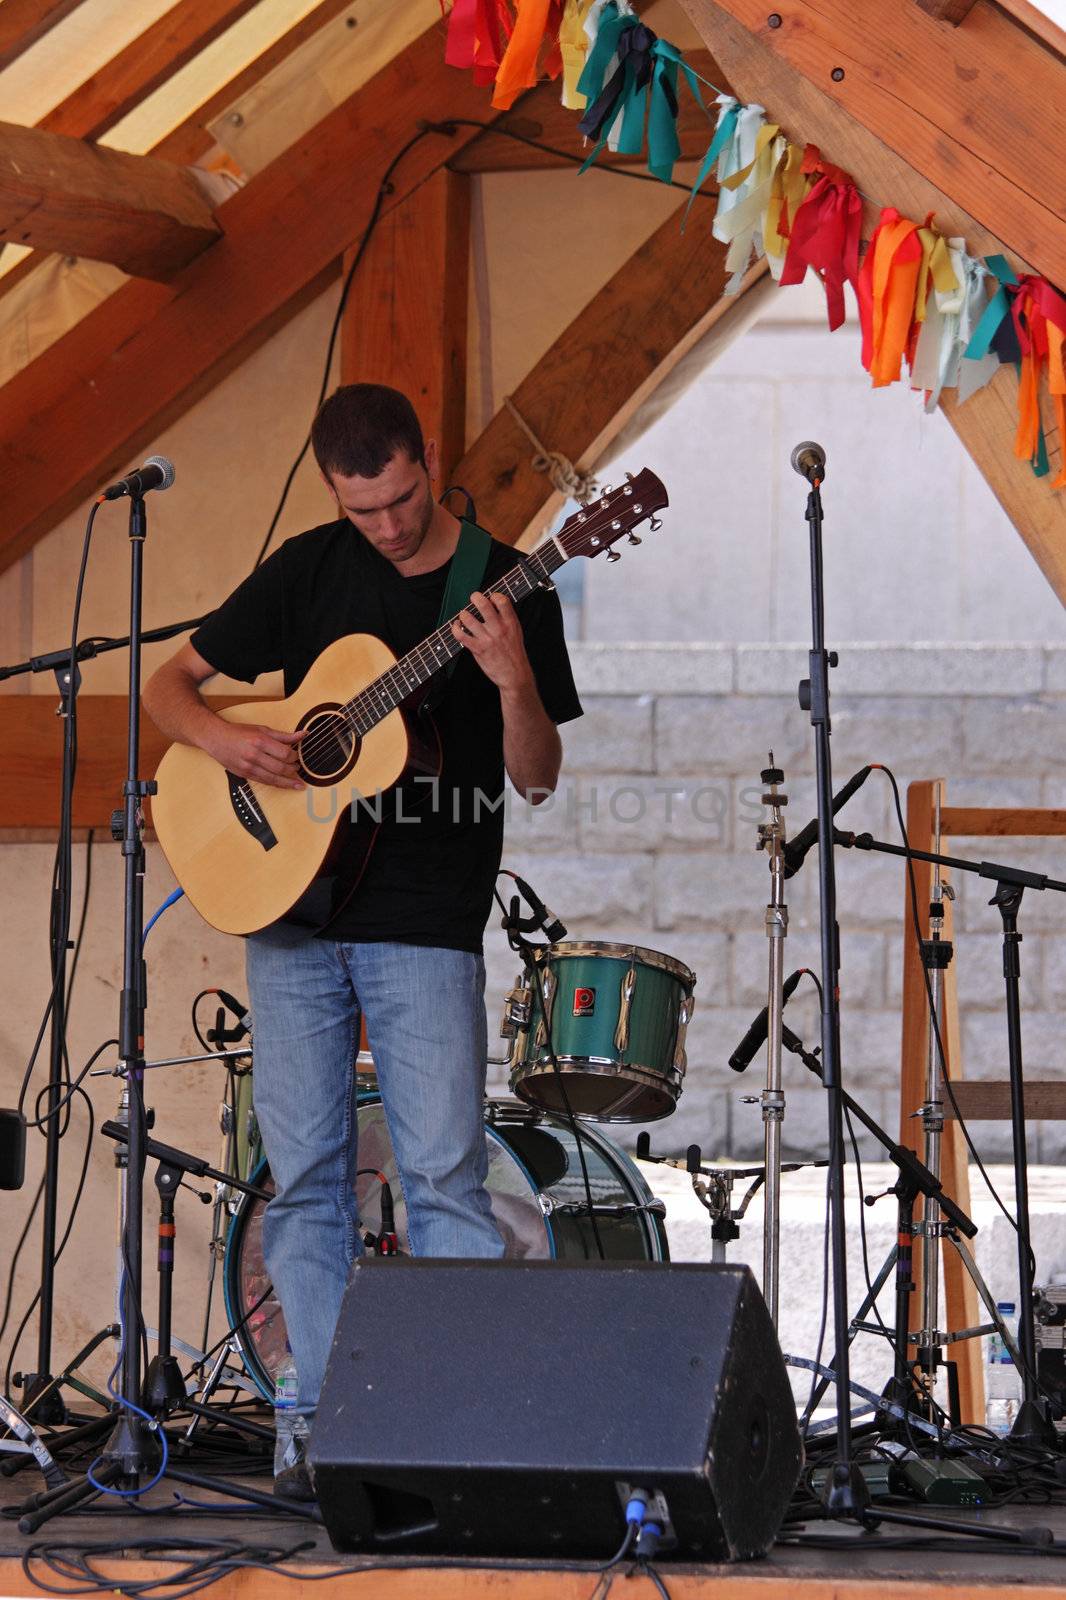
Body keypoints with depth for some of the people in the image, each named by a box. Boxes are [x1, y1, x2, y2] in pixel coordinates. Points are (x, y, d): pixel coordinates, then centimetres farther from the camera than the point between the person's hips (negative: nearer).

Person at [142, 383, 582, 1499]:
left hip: (427, 928, -3)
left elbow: (536, 778, -3)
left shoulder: (508, 587, 0)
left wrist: (513, 682, -22)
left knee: (444, 1178, -9)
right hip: (292, 913, 3)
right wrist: (225, 740, -10)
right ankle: (332, 1429, 9)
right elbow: (169, 684, 10)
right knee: (305, 1182, 3)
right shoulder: (309, 570, 6)